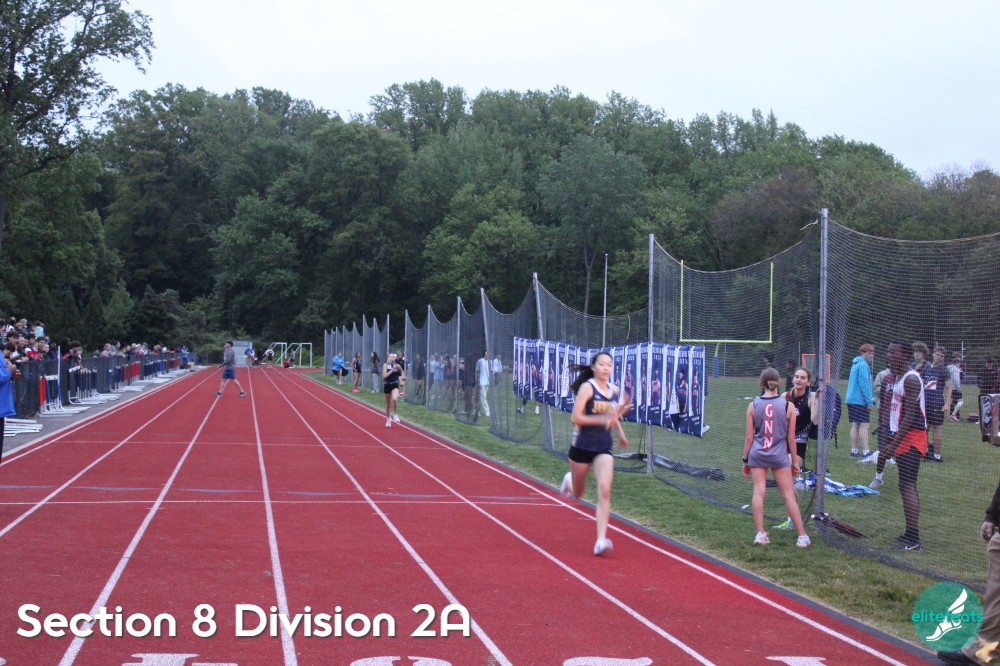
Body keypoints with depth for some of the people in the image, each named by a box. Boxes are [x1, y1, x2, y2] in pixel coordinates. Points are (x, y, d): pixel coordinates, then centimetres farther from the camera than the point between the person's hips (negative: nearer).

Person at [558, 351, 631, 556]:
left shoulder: (614, 391, 5)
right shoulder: (587, 387, -12)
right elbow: (575, 418, -18)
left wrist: (620, 432, 14)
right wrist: (601, 419, -25)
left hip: (603, 449, 3)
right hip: (582, 447, -3)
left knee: (604, 491, -17)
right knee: (577, 494, 16)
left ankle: (601, 540, -19)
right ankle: (569, 480, 55)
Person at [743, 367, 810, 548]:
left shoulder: (753, 405, -2)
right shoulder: (788, 405, -4)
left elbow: (749, 437, 0)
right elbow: (791, 438, 1)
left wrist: (745, 459, 9)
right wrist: (794, 461, 10)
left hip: (757, 455, 0)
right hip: (779, 455, 0)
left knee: (758, 491, 2)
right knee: (789, 495, 3)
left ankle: (760, 534, -4)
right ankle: (802, 536, 5)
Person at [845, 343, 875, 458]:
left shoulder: (855, 364, 17)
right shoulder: (863, 365, -13)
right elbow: (864, 384, -18)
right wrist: (869, 402, -16)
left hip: (851, 400, 9)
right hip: (860, 400, -9)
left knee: (855, 425, 10)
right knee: (864, 425, -9)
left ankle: (854, 451, 11)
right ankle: (865, 452, -12)